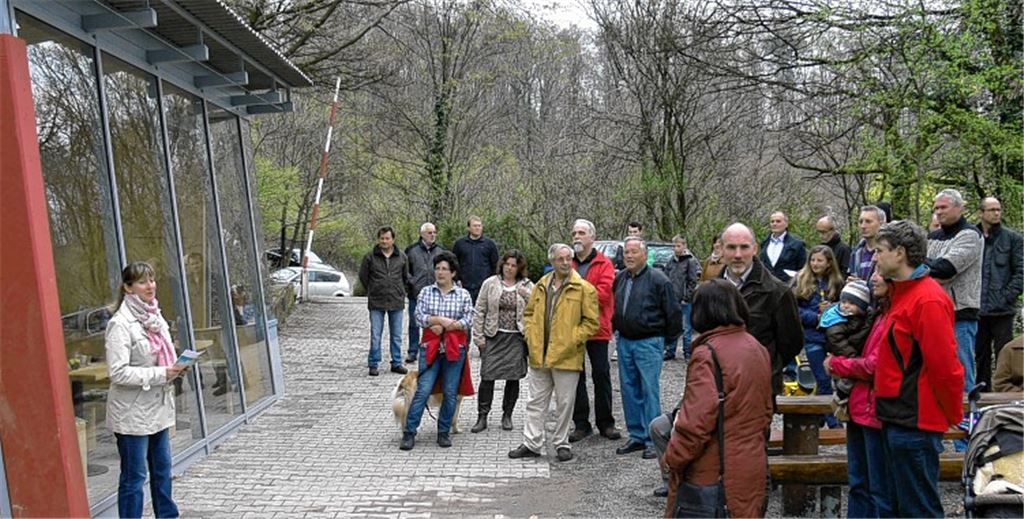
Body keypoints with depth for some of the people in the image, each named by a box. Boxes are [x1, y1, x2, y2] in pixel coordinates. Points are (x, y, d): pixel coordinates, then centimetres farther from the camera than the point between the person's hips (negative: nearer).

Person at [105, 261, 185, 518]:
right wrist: (160, 374, -22)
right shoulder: (121, 324, -17)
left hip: (159, 407, 8)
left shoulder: (154, 316, 9)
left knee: (162, 468, 18)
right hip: (133, 413, -8)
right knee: (134, 476, 2)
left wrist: (174, 368, 1)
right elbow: (118, 372, -21)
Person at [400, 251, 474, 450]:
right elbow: (419, 316, -3)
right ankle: (409, 432, 0)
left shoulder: (463, 294, 6)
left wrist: (442, 326, -10)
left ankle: (444, 432, 17)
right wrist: (443, 320, -12)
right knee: (422, 390, -6)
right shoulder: (426, 292, 7)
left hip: (455, 349, 1)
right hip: (430, 347, 0)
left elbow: (468, 320, -4)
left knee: (450, 393, 4)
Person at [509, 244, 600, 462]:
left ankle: (561, 444, 19)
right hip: (539, 355, 4)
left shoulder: (584, 289, -6)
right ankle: (531, 444, 19)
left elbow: (592, 322, -6)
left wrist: (571, 341, -12)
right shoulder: (541, 286, 9)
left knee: (564, 403, 6)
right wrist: (531, 337, 5)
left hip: (566, 356, -4)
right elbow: (529, 313, 18)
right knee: (536, 401, 11)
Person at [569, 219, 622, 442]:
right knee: (576, 376, 7)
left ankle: (605, 422, 17)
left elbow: (604, 292, -13)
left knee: (601, 374, 5)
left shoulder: (604, 263, 0)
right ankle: (581, 424, 16)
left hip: (597, 327, -2)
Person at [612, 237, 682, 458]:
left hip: (649, 343, -7)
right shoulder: (620, 279, 9)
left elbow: (673, 311, -6)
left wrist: (670, 336, 2)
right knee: (629, 390, 10)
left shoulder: (658, 280, -10)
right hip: (624, 342, 7)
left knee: (650, 390, -5)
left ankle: (652, 439, 3)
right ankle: (637, 436, 20)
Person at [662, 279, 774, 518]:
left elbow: (697, 420, -23)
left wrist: (672, 457, -10)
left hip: (714, 474, -8)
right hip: (751, 468, 8)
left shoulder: (707, 354, -20)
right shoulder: (757, 348, 7)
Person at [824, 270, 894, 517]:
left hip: (877, 410, -9)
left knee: (881, 490, 2)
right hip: (861, 408, 9)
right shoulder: (881, 313, 13)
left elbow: (875, 365, -19)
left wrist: (836, 365, -5)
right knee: (859, 485, 18)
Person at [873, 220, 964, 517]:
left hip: (915, 423, -10)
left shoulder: (928, 300, -18)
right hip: (898, 419, 10)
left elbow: (945, 365, -18)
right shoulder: (902, 292, 12)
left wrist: (952, 414, -8)